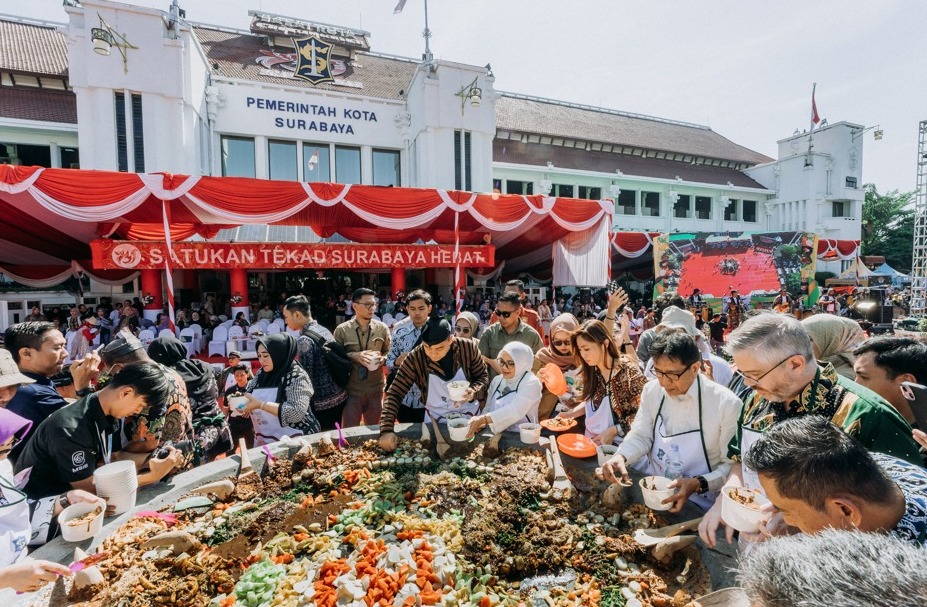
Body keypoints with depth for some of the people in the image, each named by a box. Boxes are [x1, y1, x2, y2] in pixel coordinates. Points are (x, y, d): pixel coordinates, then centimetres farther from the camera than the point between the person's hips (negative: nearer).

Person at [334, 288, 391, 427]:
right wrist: (353, 356, -17)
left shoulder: (382, 328, 2)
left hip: (376, 388, 2)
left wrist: (382, 358, -12)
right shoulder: (342, 330, -4)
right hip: (351, 389, -2)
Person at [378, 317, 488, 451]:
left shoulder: (468, 347, -23)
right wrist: (386, 429, -34)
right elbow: (394, 394, -22)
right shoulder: (415, 358, -25)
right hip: (435, 419, -1)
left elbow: (483, 376, -7)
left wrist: (474, 391, -28)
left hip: (469, 415, 1)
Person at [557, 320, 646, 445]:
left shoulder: (629, 372, -13)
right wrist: (570, 413, 0)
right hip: (591, 440, 5)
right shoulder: (591, 370, 3)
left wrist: (613, 430, -17)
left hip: (615, 445, -5)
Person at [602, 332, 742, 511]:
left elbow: (731, 465, -9)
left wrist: (699, 484, -24)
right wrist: (621, 456, -17)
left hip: (697, 499, -4)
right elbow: (641, 436, 3)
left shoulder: (727, 404, -17)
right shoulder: (652, 390, -4)